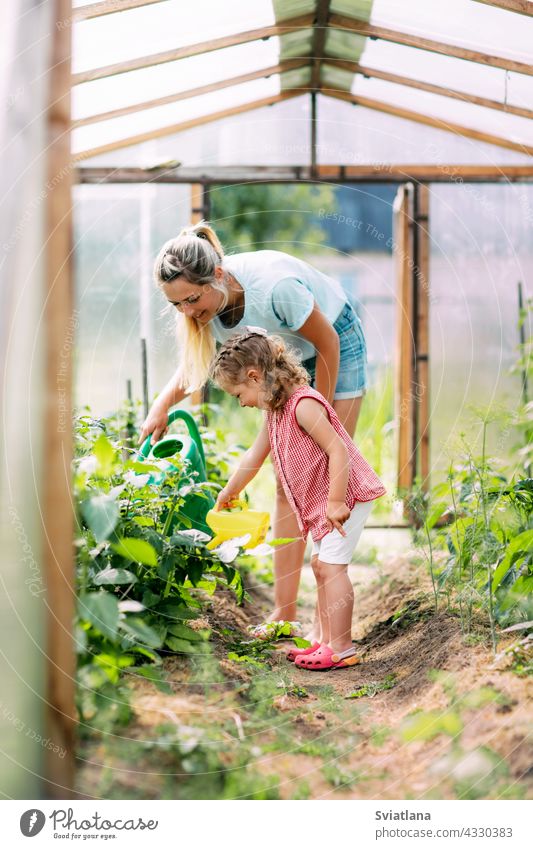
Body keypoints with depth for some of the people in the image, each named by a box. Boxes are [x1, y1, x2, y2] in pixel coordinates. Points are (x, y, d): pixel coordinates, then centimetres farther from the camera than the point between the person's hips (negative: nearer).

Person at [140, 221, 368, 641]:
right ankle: (284, 613, 5)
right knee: (288, 486, 2)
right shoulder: (205, 303, -20)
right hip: (287, 355, 6)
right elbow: (196, 361, 1)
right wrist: (162, 405, -17)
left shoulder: (274, 285, -40)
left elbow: (327, 343, -23)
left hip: (336, 345, -6)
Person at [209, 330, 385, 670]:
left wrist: (336, 502, -28)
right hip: (322, 500, 11)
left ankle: (342, 648, -11)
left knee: (332, 565, -13)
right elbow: (254, 457, 22)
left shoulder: (304, 405, -23)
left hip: (347, 495, -11)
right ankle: (327, 641, 19)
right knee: (320, 564, 13)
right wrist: (229, 493, 31)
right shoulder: (276, 412, 9)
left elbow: (338, 451, -28)